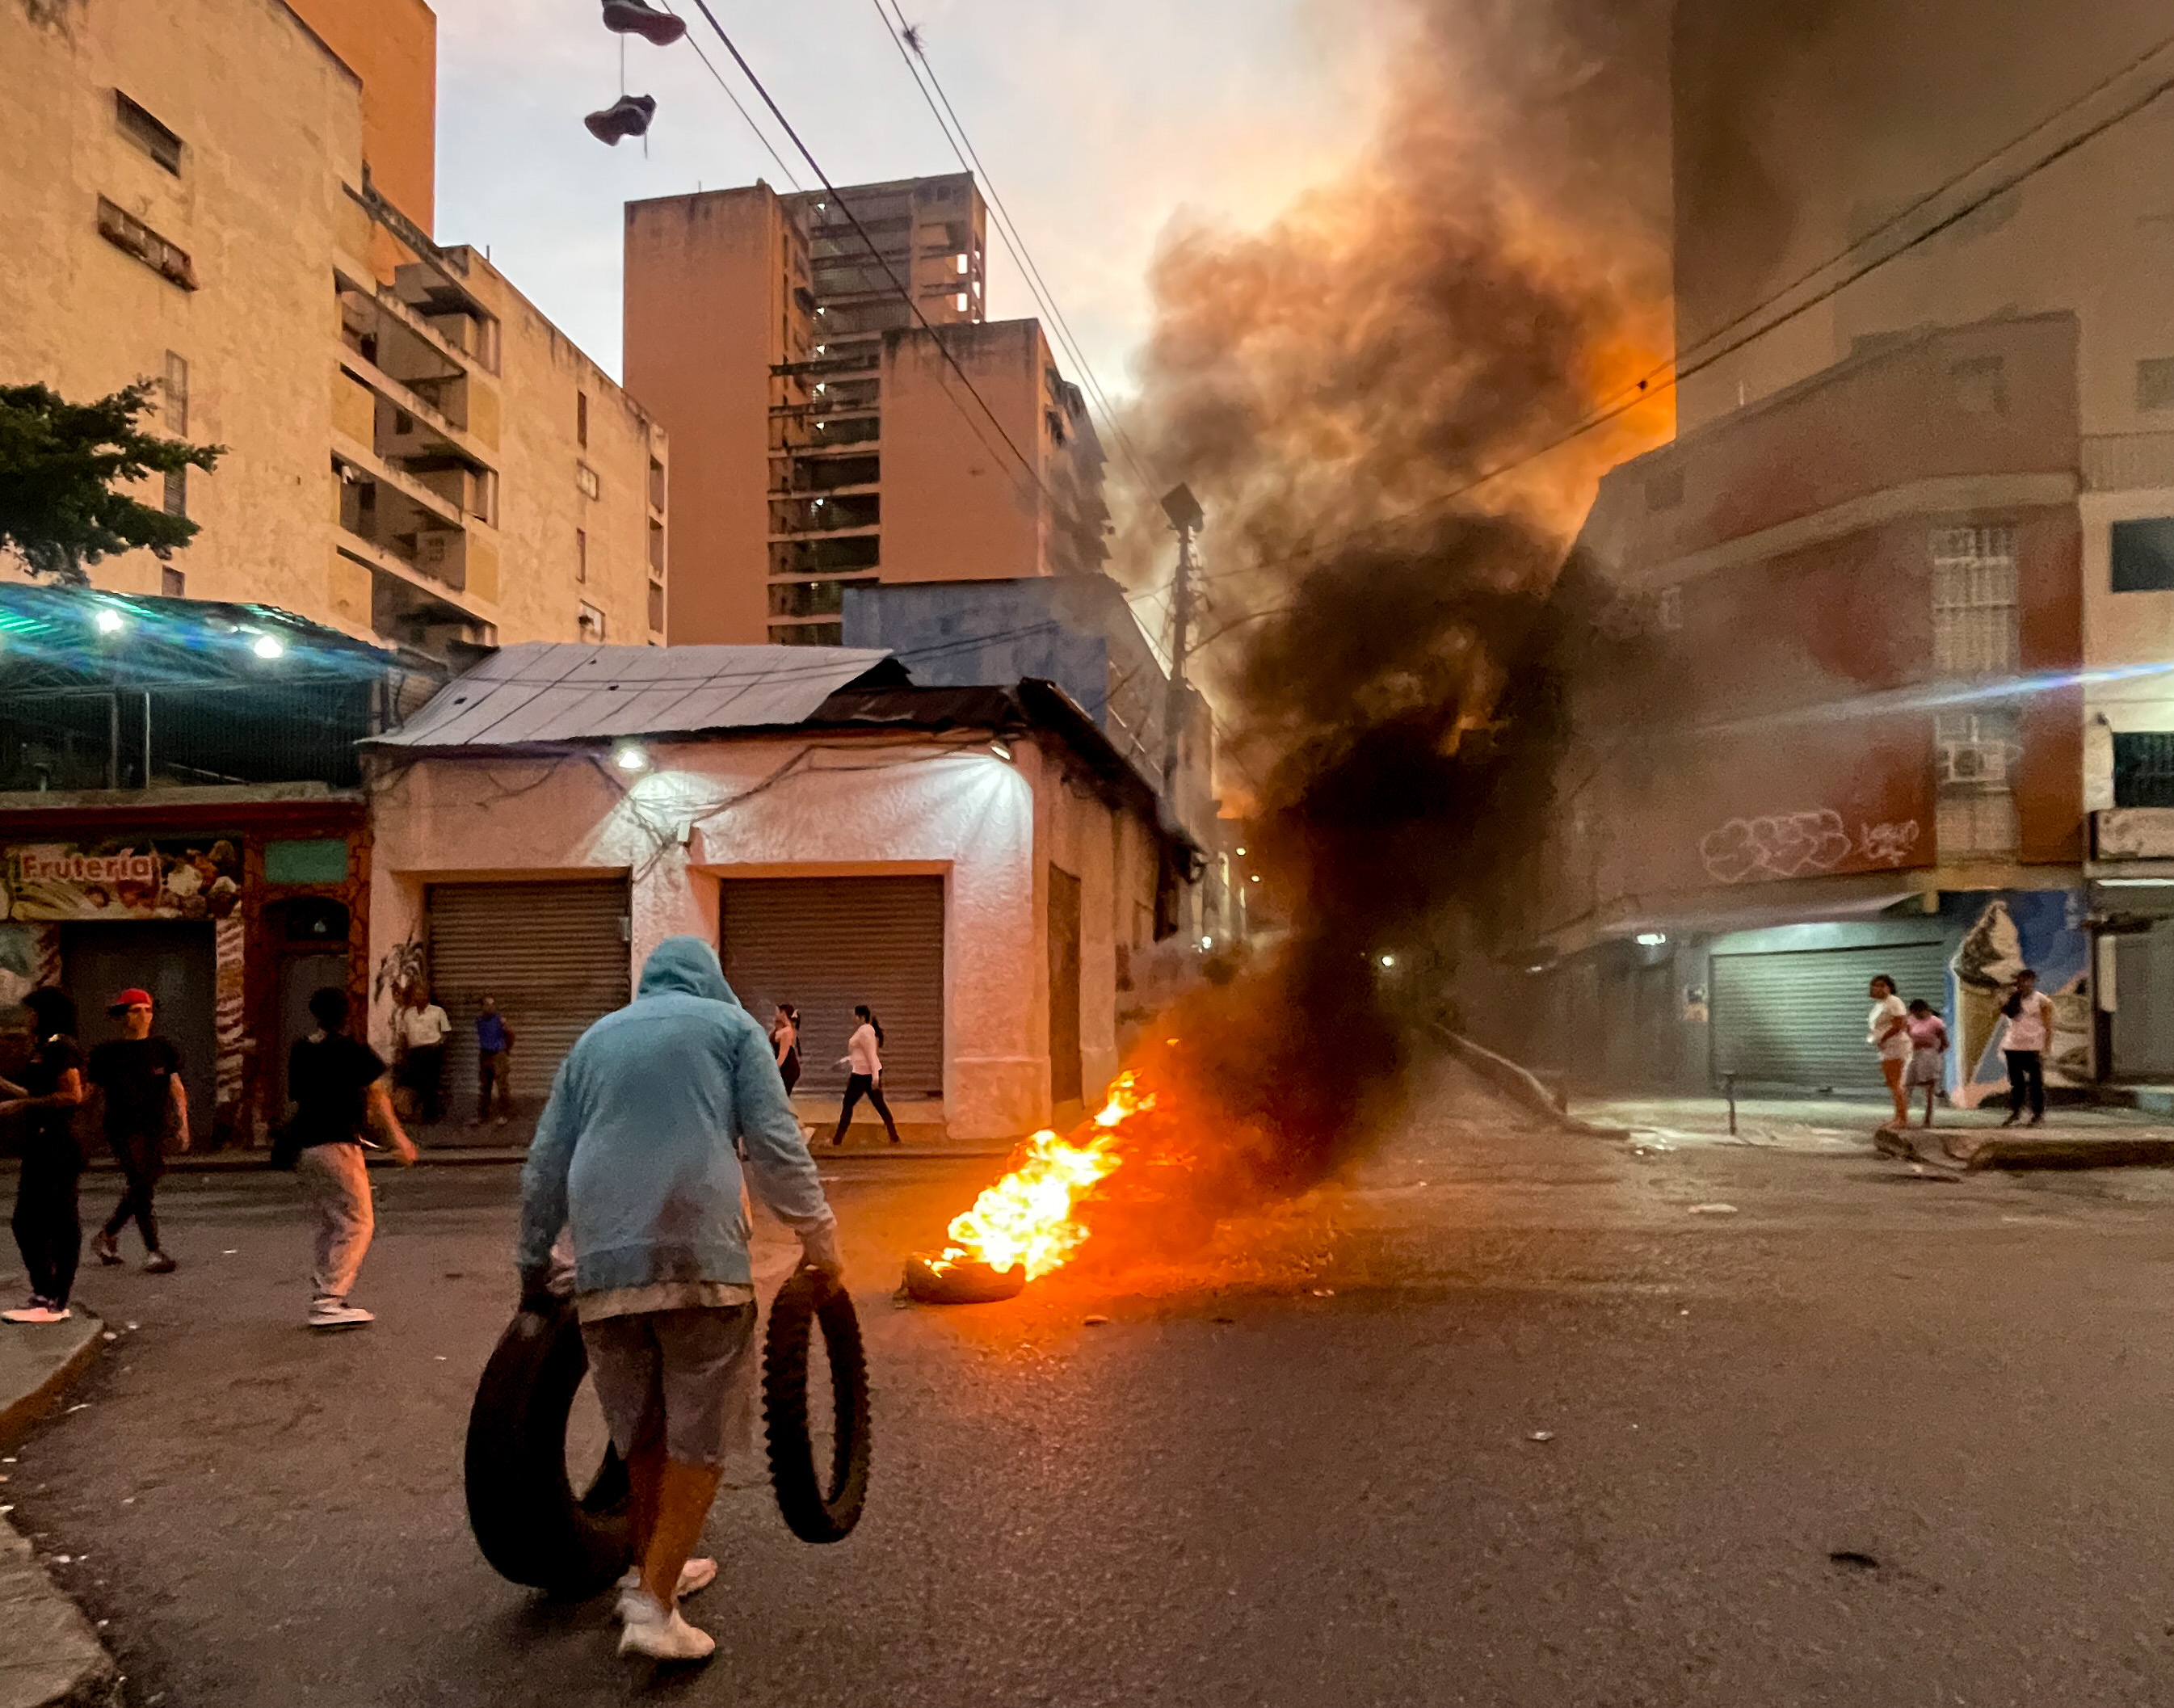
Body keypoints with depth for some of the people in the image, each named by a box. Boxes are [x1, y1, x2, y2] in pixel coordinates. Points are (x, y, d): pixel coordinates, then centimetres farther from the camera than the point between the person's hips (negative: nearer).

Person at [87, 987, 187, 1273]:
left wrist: (182, 1123, -1)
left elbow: (176, 1088, 8)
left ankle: (107, 1236, 32)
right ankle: (154, 1252, -10)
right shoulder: (108, 1052, 0)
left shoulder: (162, 1048, 8)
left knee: (142, 1188, 9)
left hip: (155, 1129, 4)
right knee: (142, 1187, -12)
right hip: (124, 1129, -4)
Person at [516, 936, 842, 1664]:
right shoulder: (729, 1024, 11)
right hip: (698, 1252, -4)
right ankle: (654, 1606, 0)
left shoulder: (595, 1038, 21)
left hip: (603, 1259, 4)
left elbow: (545, 1162, 21)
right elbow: (775, 1144, 1)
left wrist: (533, 1263, 30)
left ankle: (654, 1570, 33)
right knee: (700, 1435, 5)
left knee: (642, 1427, 19)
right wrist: (818, 1234, 8)